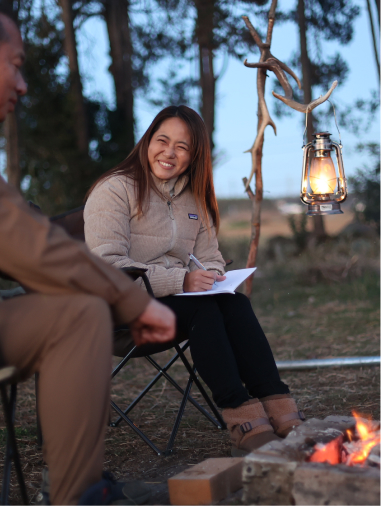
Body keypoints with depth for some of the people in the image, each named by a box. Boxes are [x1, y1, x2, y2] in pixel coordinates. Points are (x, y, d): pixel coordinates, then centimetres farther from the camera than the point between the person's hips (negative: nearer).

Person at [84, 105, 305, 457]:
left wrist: (212, 276, -13)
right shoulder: (114, 189, -7)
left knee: (236, 303, -25)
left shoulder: (194, 198, 15)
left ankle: (281, 414, -34)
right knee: (204, 309, -32)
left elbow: (209, 257, 14)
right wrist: (181, 280, -26)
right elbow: (107, 266, -18)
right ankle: (244, 423, -38)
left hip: (178, 296, 6)